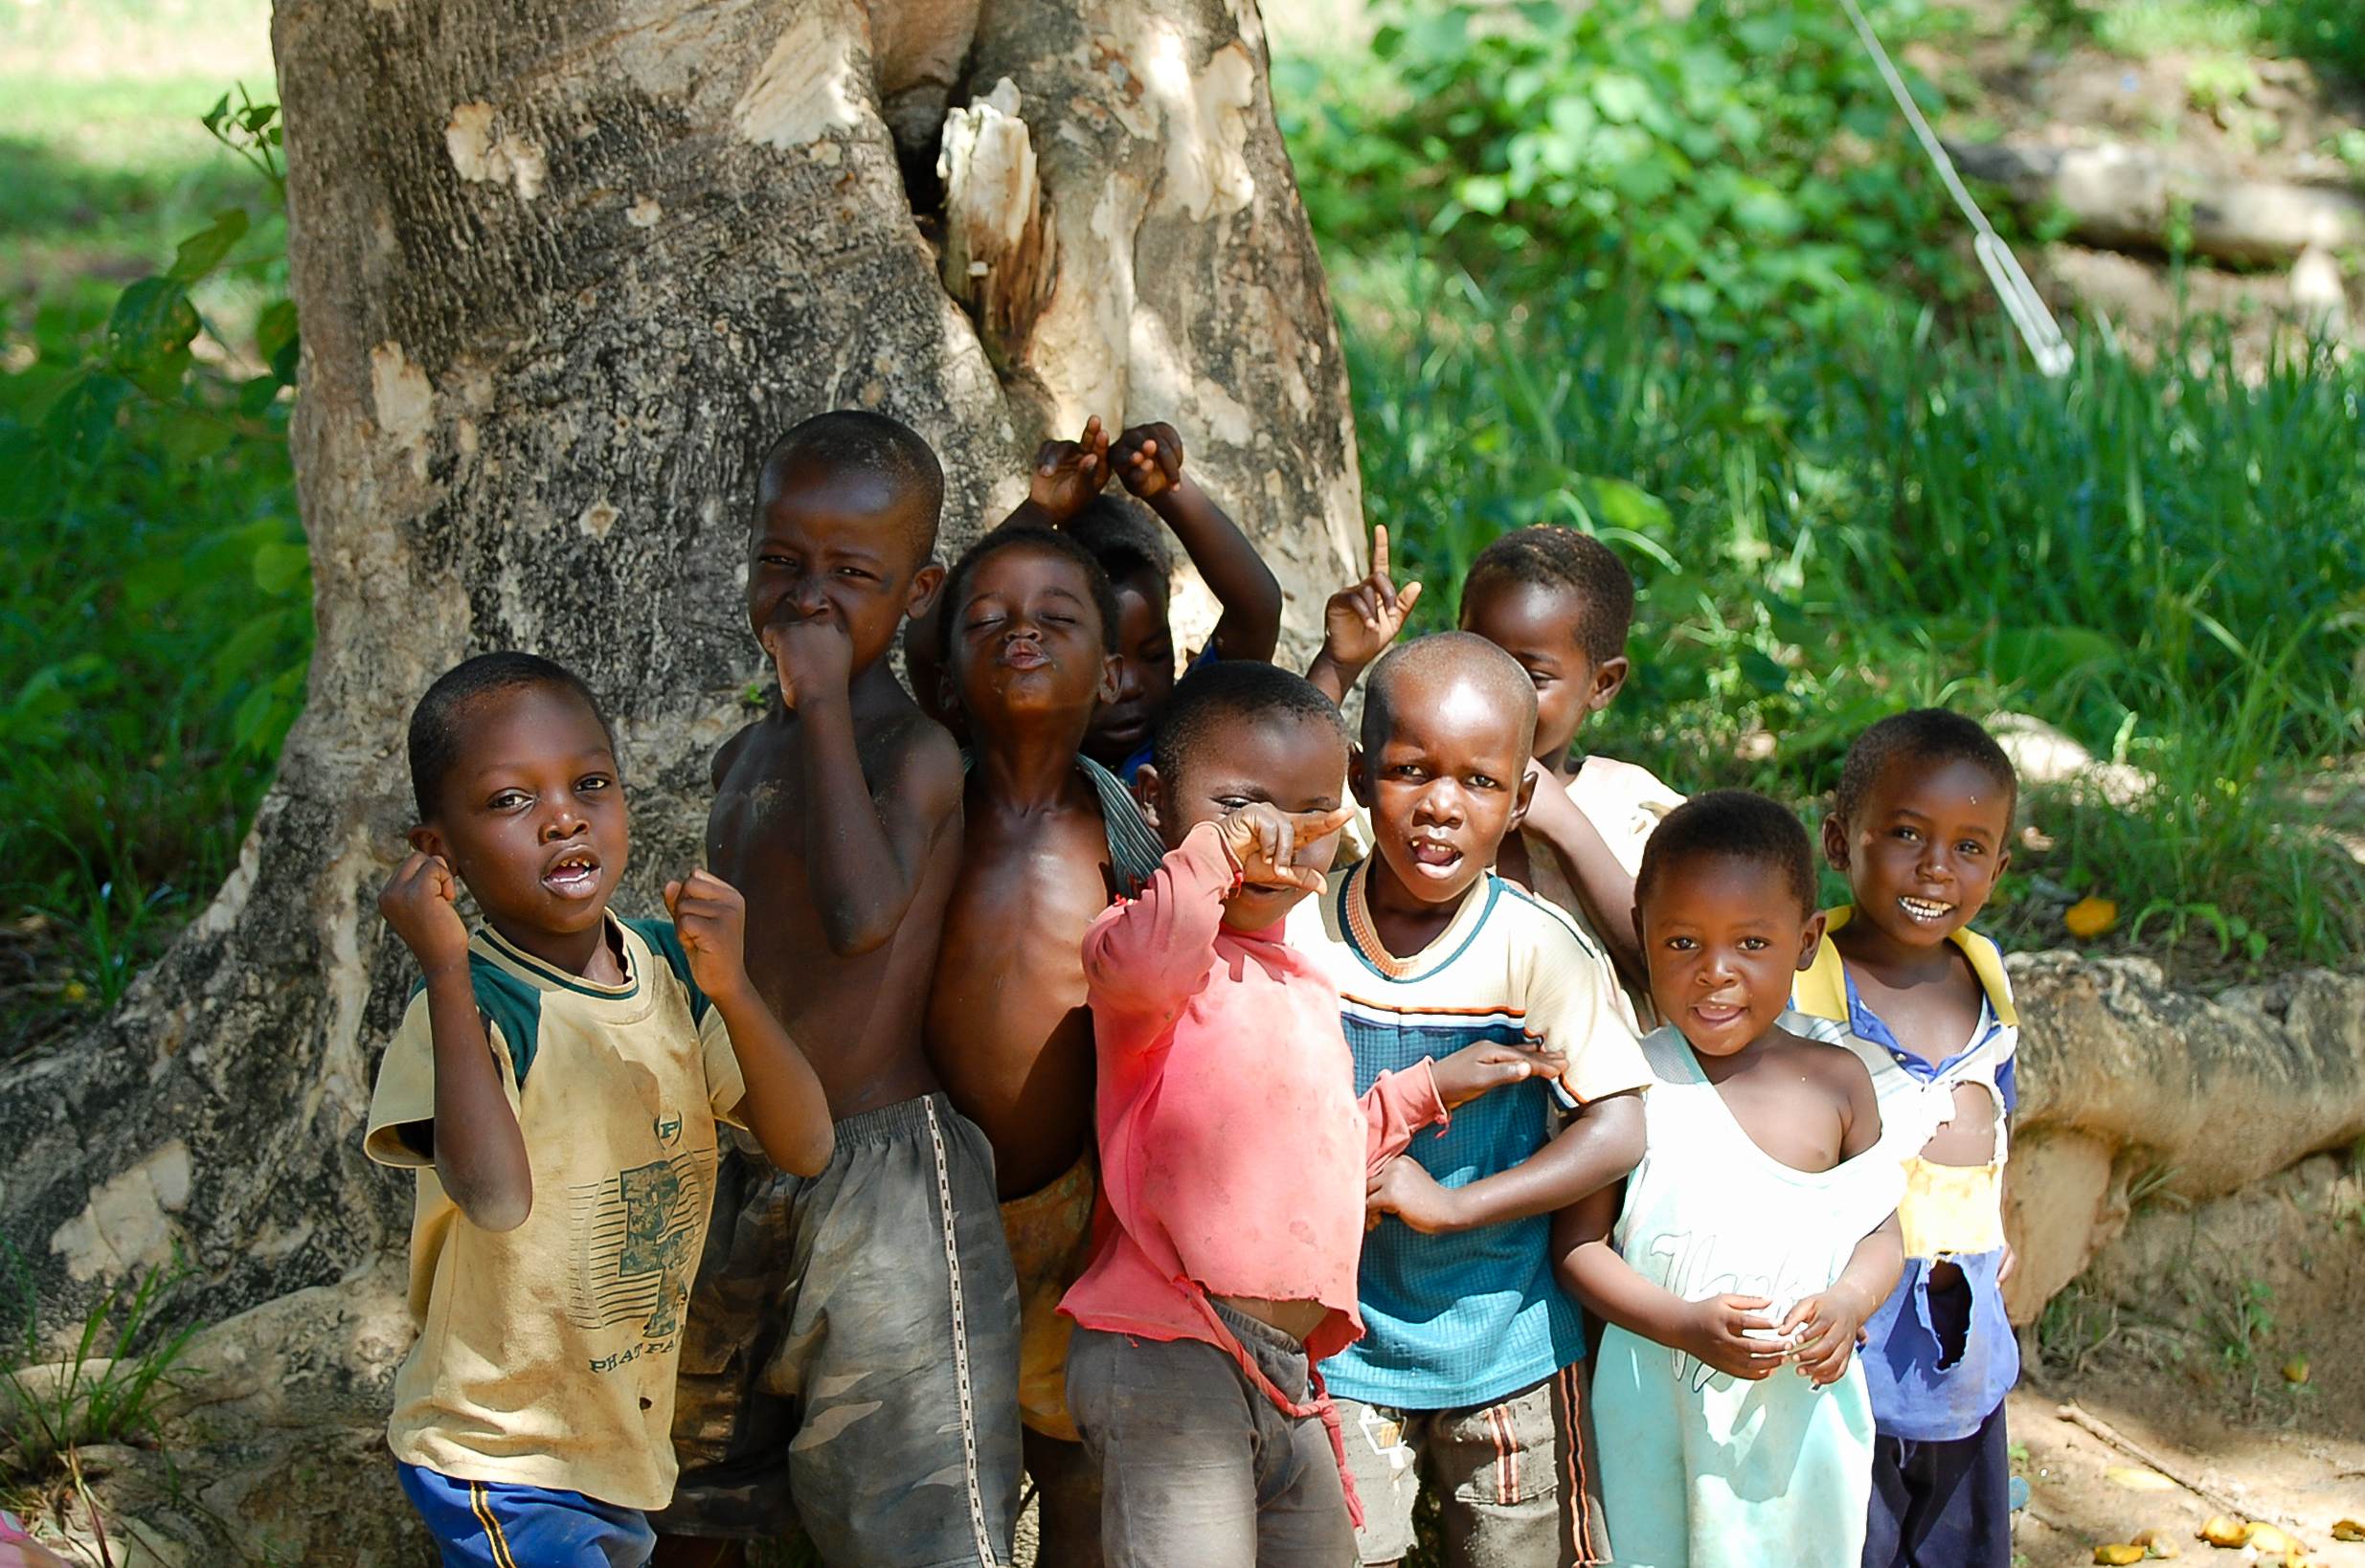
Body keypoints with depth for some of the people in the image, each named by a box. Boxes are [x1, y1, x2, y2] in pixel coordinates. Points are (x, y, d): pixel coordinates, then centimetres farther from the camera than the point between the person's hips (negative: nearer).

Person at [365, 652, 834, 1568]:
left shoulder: (669, 969, 1)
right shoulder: (467, 1005, -20)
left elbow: (806, 1148, -5)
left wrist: (731, 989, -20)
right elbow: (496, 1196, -38)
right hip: (499, 1465, -7)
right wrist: (447, 971, -34)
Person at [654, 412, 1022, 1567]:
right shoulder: (745, 758, 12)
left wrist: (824, 699, -28)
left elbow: (862, 912, -34)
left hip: (879, 1178, -8)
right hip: (733, 1179, 8)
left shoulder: (916, 752, -14)